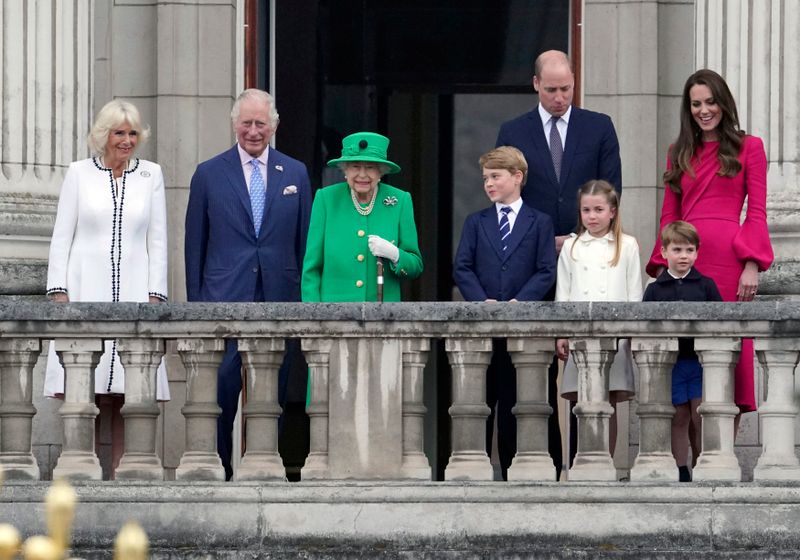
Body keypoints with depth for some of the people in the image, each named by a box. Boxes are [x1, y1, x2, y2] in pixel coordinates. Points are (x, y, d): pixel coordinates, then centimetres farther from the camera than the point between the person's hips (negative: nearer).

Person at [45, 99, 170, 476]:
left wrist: (155, 294, 2)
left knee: (123, 395, -5)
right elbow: (61, 237, 7)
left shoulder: (151, 176, 11)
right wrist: (58, 291, -3)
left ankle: (118, 471, -4)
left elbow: (157, 242, 11)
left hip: (133, 292, 1)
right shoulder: (79, 174, 7)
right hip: (85, 291, -1)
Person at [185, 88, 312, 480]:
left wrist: (306, 302, 5)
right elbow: (195, 245, 8)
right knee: (221, 387, -9)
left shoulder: (295, 174, 11)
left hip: (279, 297, 2)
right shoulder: (209, 175, 6)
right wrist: (194, 302, 2)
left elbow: (305, 242, 11)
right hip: (225, 298, -2)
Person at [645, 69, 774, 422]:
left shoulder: (748, 148, 8)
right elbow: (669, 215, 17)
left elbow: (757, 213, 2)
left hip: (728, 259, -4)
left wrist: (752, 265, -9)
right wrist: (662, 267, 7)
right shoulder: (680, 153, 19)